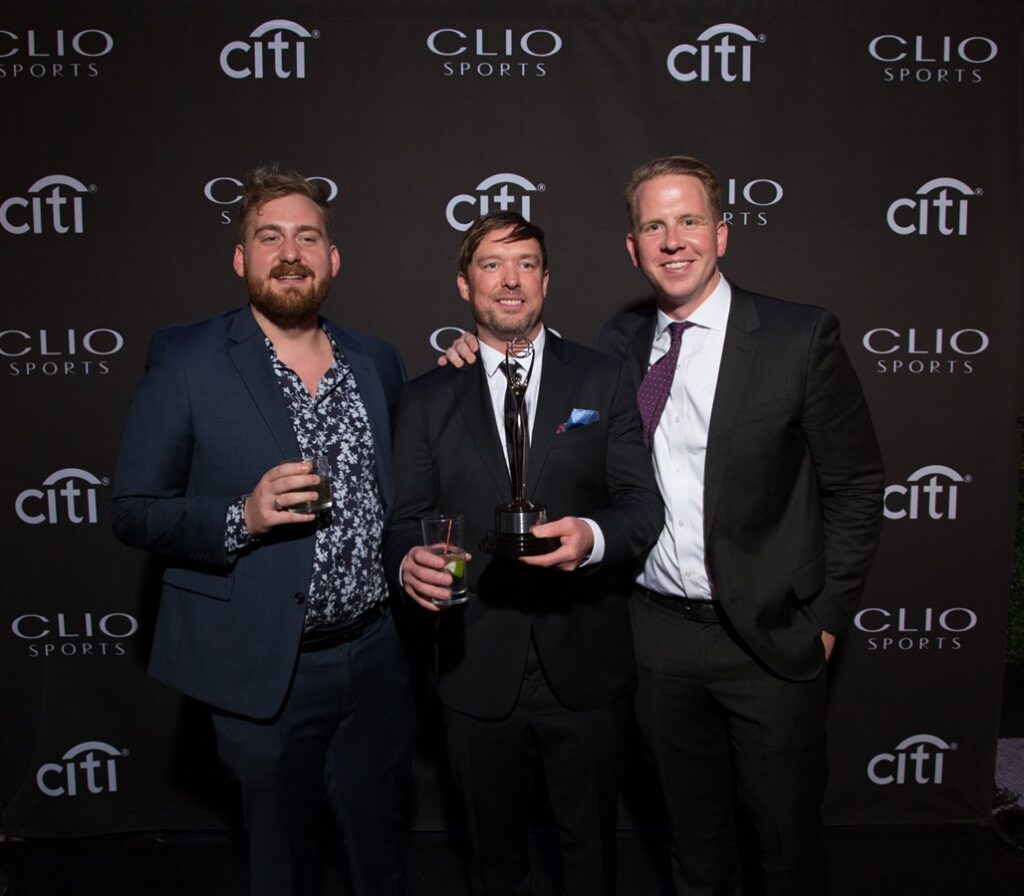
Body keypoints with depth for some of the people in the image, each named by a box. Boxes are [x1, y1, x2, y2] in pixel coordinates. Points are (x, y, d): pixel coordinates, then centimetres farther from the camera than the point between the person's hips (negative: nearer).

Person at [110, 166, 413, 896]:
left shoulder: (377, 362, 4)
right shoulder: (185, 362, -9)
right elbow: (134, 511, -8)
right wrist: (241, 518, -22)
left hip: (377, 659, 4)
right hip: (265, 671, -3)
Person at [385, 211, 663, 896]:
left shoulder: (604, 380, 0)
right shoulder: (428, 398, 3)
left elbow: (643, 502, -5)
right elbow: (406, 519, 1)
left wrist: (592, 536, -26)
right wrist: (410, 561, -22)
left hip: (585, 666, 0)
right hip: (477, 668, 1)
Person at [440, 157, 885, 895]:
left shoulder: (802, 337, -9)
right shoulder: (620, 342, 3)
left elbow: (856, 486, -5)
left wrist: (827, 618, -6)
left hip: (770, 638, -3)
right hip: (659, 634, 3)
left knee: (788, 836, 15)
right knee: (694, 833, 22)